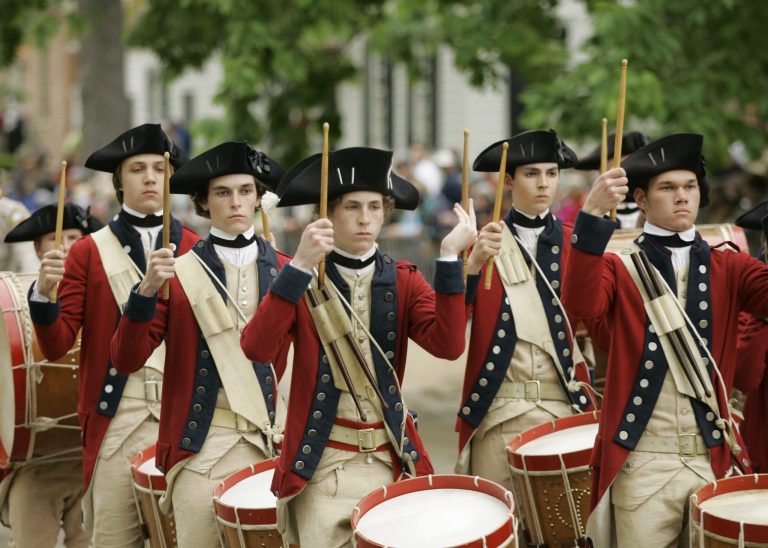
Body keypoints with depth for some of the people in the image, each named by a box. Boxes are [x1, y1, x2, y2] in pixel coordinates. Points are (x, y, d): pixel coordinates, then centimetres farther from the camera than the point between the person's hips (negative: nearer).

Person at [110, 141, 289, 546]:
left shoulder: (283, 271, 5)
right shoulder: (179, 274, -2)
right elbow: (126, 361, -9)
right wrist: (146, 291, -22)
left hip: (264, 442, 2)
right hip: (198, 449, -2)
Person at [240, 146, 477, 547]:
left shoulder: (403, 281, 4)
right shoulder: (301, 280, -3)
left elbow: (448, 346, -13)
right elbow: (257, 348, -20)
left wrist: (449, 256, -20)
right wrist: (300, 266, -28)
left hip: (392, 462, 3)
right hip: (322, 466, -2)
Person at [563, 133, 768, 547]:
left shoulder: (727, 267, 10)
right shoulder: (619, 268, 3)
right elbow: (581, 305, -19)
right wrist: (593, 215, -30)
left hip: (715, 458, 3)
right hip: (642, 463, -3)